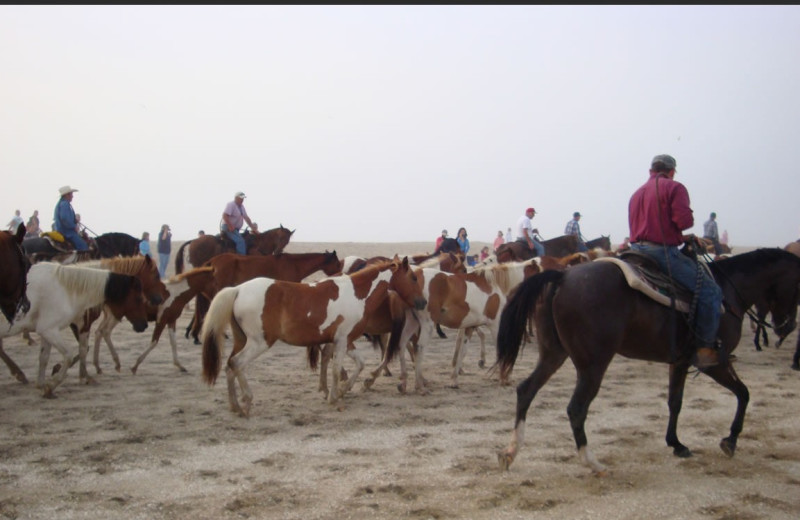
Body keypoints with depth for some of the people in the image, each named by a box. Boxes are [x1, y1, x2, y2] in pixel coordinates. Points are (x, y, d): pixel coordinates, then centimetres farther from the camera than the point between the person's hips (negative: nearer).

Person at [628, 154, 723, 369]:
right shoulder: (674, 187, -3)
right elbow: (684, 220, -16)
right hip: (663, 252, -8)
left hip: (636, 250, 9)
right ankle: (704, 349, -11)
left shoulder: (637, 193, 20)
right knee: (710, 291, -6)